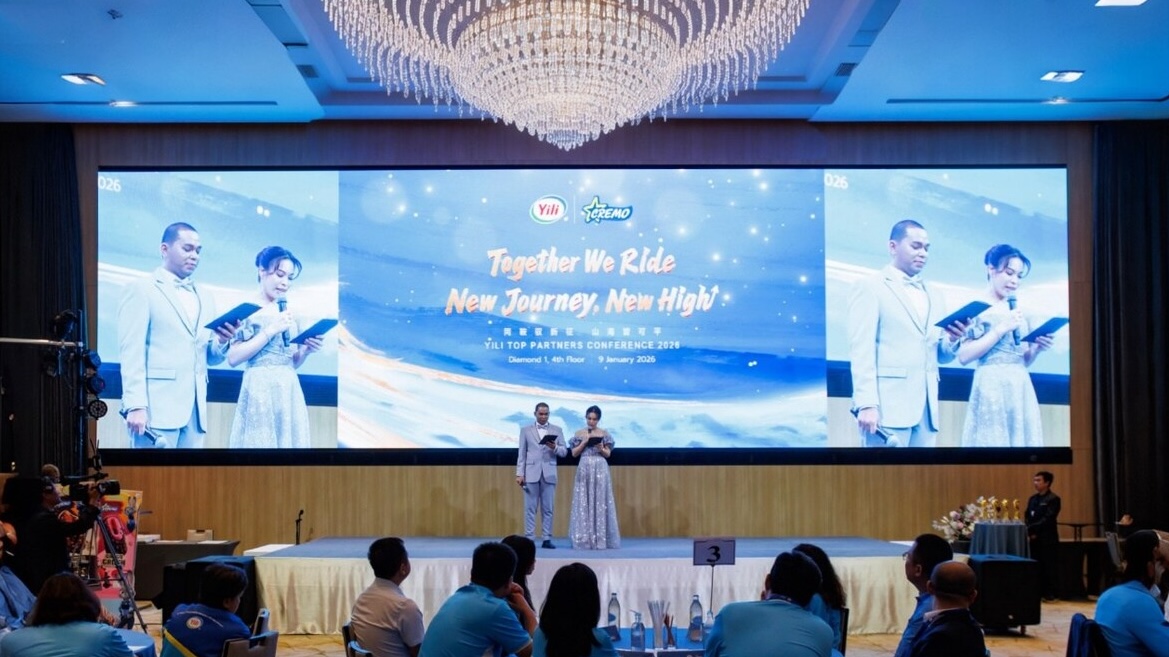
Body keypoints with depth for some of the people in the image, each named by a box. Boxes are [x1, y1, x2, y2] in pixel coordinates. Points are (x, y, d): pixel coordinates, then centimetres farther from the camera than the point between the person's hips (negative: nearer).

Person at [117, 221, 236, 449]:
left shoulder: (205, 298, 21)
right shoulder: (141, 289, 3)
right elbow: (131, 353, -7)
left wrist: (222, 342, -3)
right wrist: (135, 406, -17)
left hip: (195, 410, 6)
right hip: (157, 406, -6)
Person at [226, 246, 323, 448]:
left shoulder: (288, 313, 16)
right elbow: (233, 358, -12)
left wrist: (306, 350, 0)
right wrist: (271, 330, -13)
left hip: (290, 392, 6)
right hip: (260, 391, -6)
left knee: (290, 439, 5)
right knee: (260, 440, -4)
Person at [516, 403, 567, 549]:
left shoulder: (557, 430, 8)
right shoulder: (526, 430, 6)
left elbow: (564, 452, 5)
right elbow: (522, 453, 3)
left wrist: (555, 448, -15)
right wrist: (519, 473, -4)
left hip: (549, 474, 1)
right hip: (531, 473, -1)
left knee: (548, 509, 3)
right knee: (530, 508, 0)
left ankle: (547, 539, 7)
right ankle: (529, 539, 4)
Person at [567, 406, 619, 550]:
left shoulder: (604, 434, 5)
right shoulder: (579, 434, 7)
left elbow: (608, 454, 4)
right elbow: (574, 454, 4)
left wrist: (600, 448, -15)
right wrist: (584, 442, -8)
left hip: (600, 469, 0)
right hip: (584, 470, 1)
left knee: (600, 502, -2)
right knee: (583, 503, -2)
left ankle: (601, 539, 1)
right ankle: (584, 539, 1)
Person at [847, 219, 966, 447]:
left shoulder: (934, 296, 22)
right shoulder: (869, 287, 2)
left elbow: (939, 355, 21)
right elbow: (861, 351, -8)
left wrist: (953, 340, -2)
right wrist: (866, 404, -18)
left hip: (927, 408, 6)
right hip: (888, 405, -6)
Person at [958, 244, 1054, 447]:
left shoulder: (1018, 312, 18)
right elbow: (964, 356, -12)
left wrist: (1036, 348, 1)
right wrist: (1001, 329, -13)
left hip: (1021, 389, 7)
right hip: (992, 388, -7)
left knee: (1022, 439, 4)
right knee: (991, 440, -7)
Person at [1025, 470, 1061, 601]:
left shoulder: (1053, 499, -6)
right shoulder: (1032, 499, 16)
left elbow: (1047, 520, -14)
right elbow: (1027, 518, 12)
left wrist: (1033, 530, -17)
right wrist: (1028, 533, -4)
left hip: (1048, 539, -6)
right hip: (1033, 539, 6)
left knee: (1049, 566, -2)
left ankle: (1050, 594, 4)